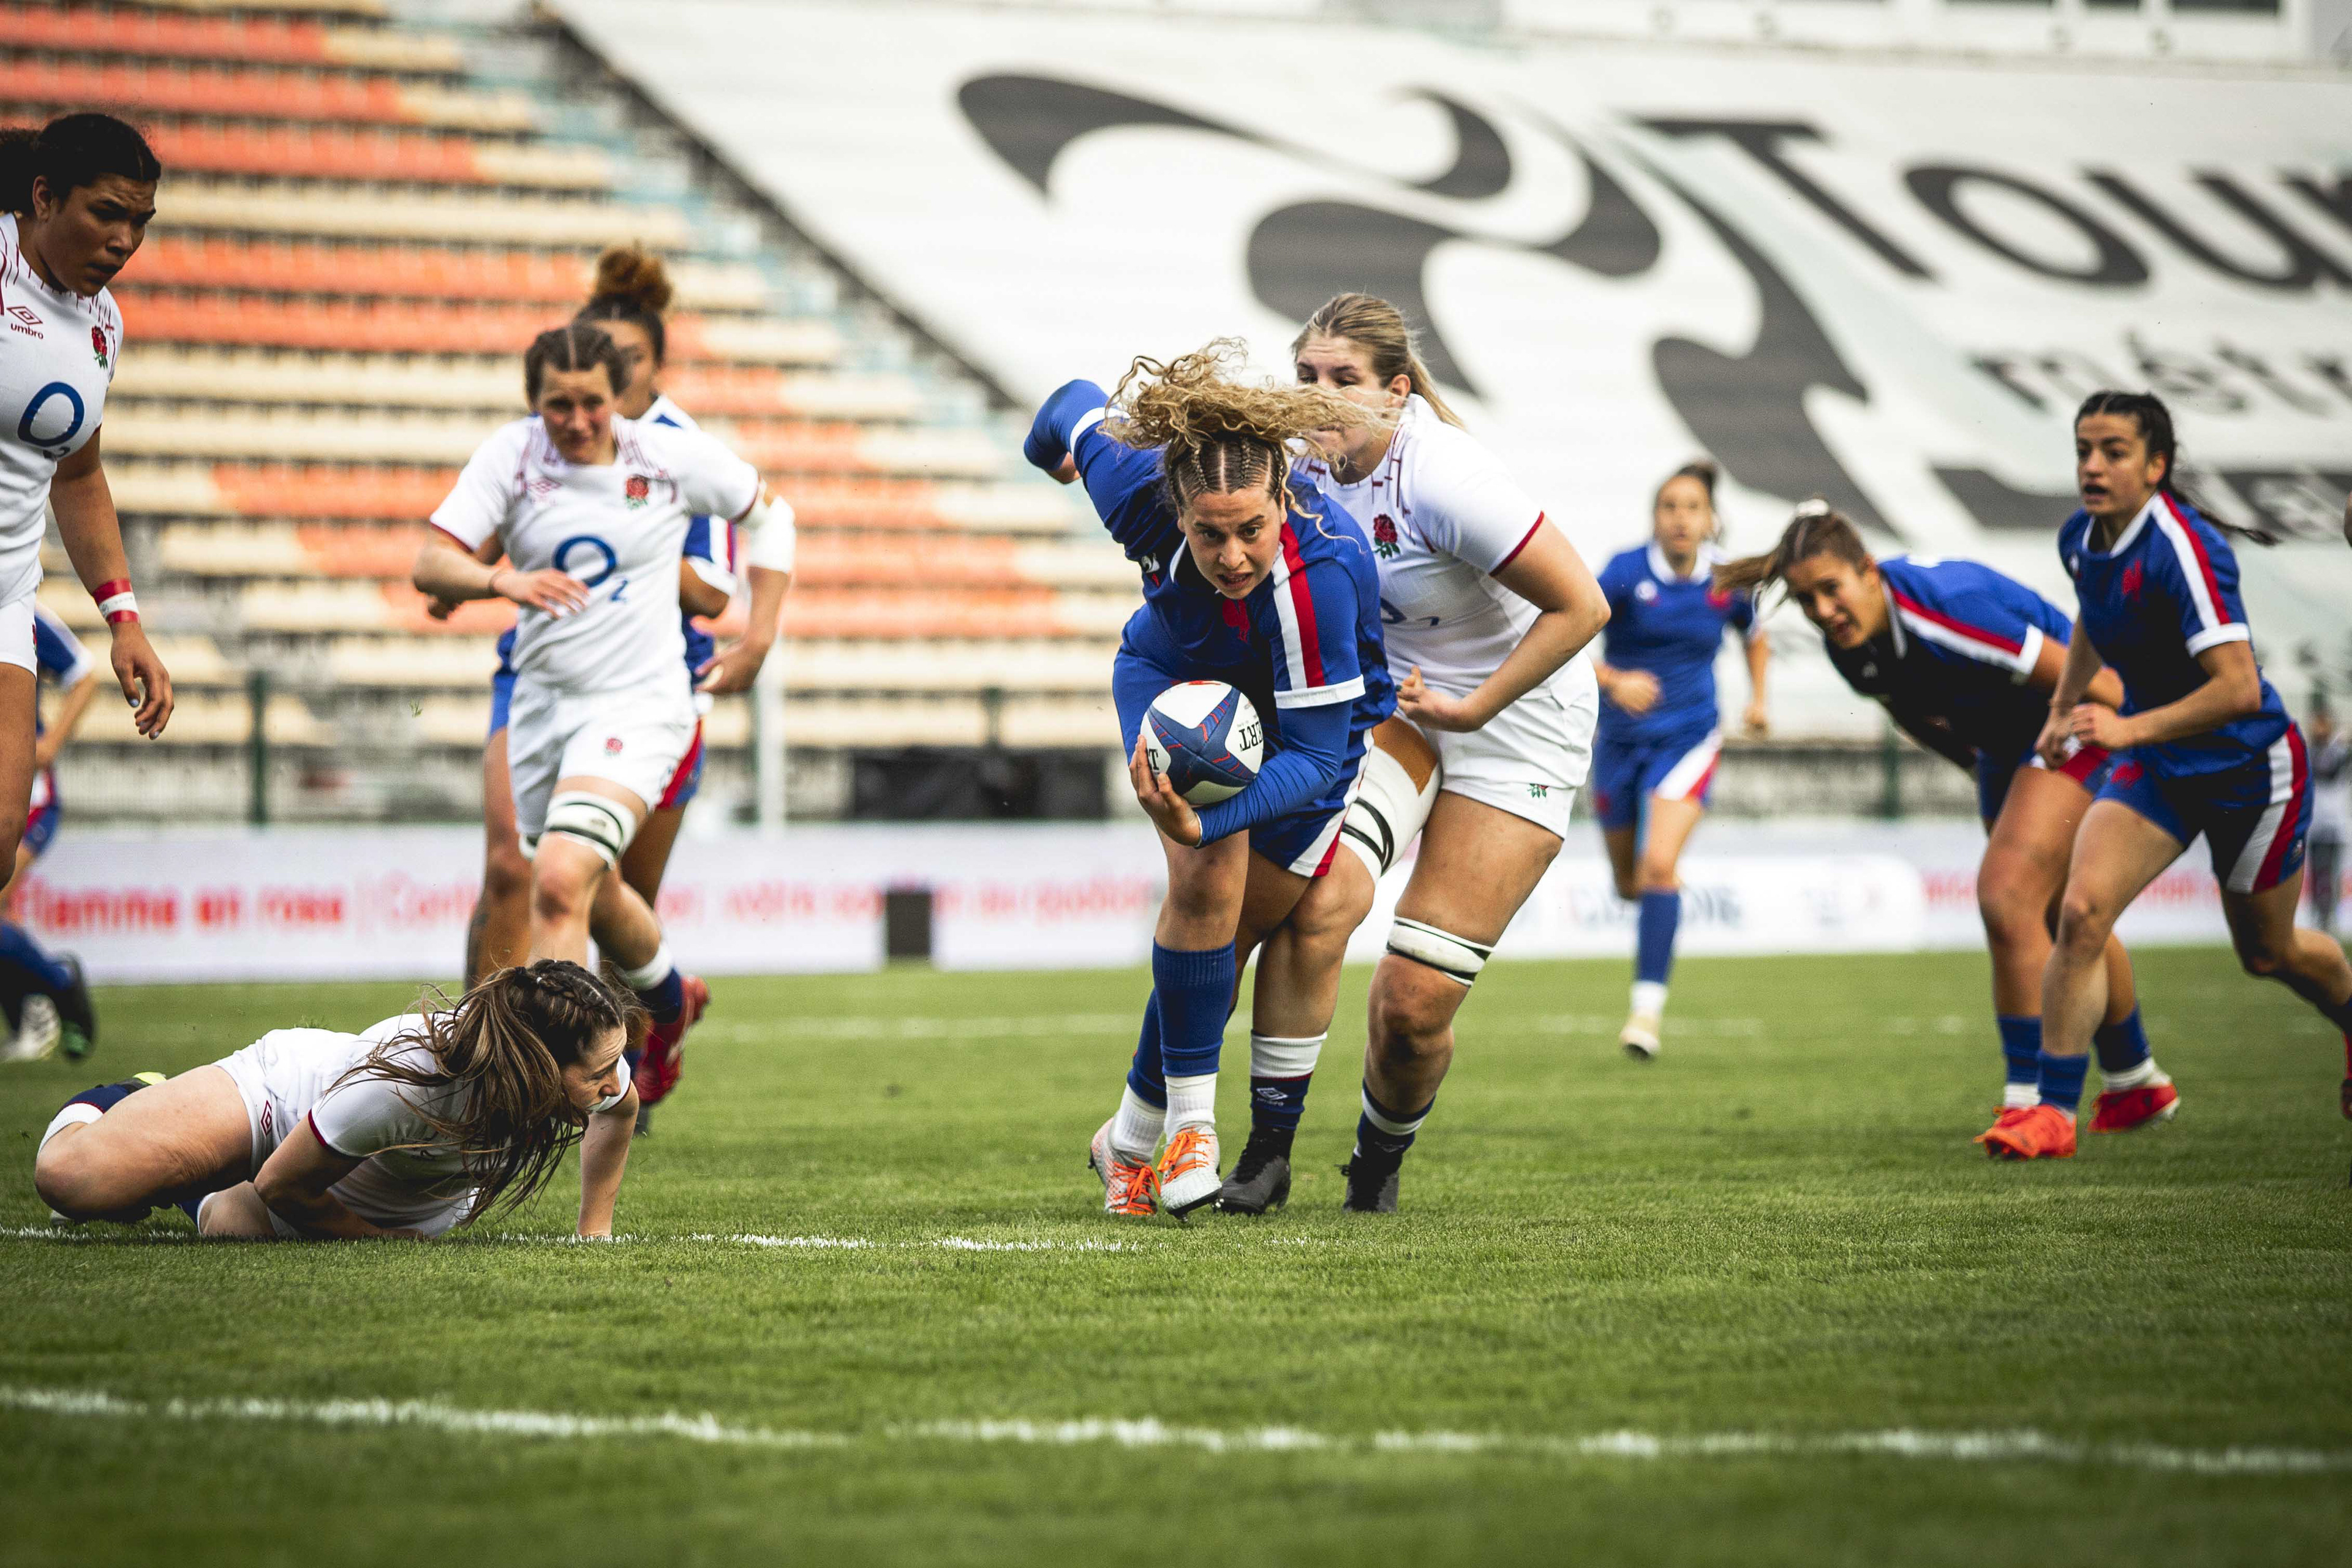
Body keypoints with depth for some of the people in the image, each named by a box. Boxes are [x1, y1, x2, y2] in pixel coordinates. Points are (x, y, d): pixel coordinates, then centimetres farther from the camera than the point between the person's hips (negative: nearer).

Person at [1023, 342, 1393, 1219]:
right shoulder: (1139, 487, -33)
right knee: (1208, 880, -23)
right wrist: (1051, 443, 16)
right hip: (1173, 676, 1)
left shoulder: (1320, 573, -42)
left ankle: (1132, 1138, 21)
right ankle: (1189, 1125, -12)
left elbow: (1315, 753, -37)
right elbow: (1079, 408, -8)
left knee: (1222, 930, 0)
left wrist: (1208, 819, -53)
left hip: (1309, 713, -1)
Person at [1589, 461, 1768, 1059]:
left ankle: (1648, 1007, -18)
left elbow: (1755, 636, 18)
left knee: (1659, 865, -21)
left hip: (1688, 739, -1)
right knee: (1628, 882, 13)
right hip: (1621, 738, 1)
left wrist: (1758, 698, 5)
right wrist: (1614, 681, -37)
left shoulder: (1726, 583, -4)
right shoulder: (1627, 571, -13)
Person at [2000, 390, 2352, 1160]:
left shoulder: (2185, 549, -29)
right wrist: (2064, 707, 15)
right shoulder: (2080, 540, -5)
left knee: (2267, 953, 15)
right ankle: (2054, 1110, -13)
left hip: (2248, 765, -6)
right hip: (2157, 768, 6)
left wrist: (2131, 728, -36)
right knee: (2081, 911, -16)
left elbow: (2239, 689, -34)